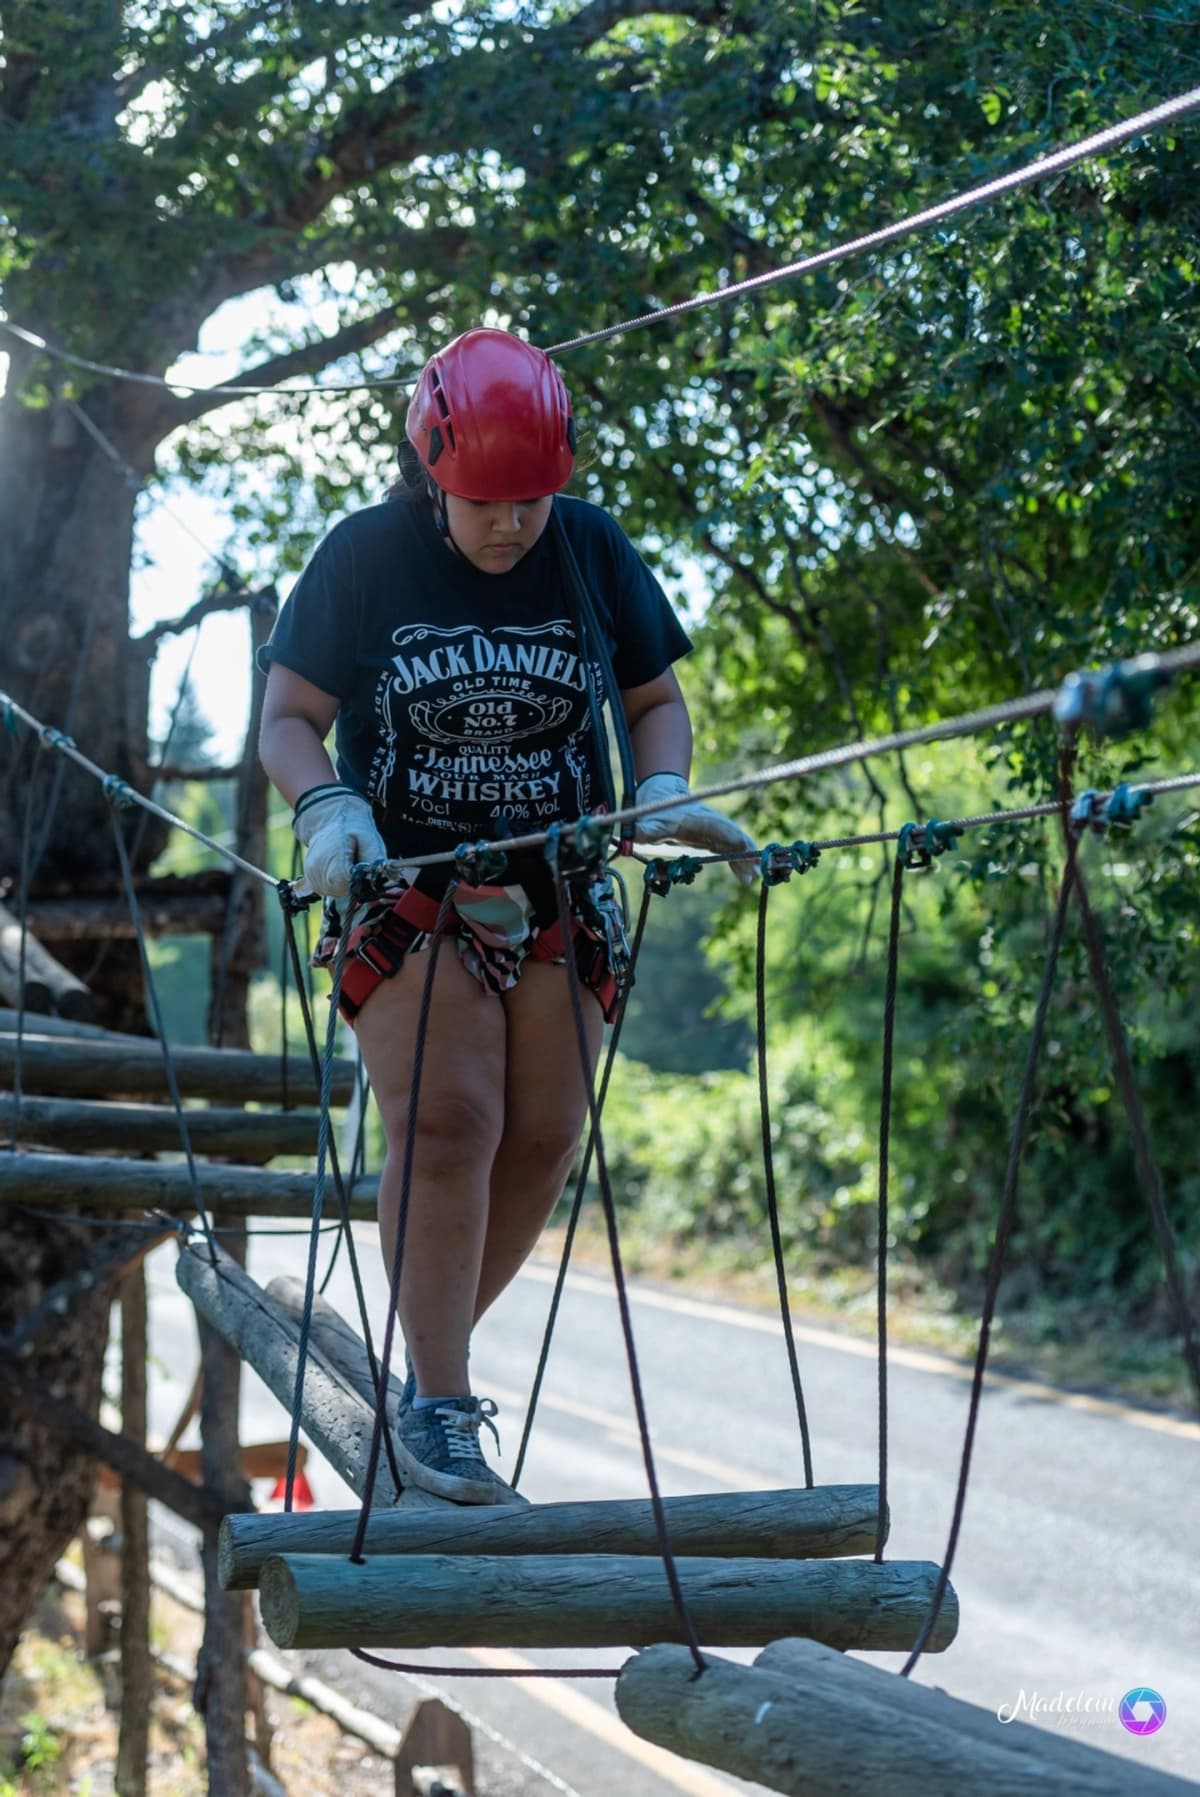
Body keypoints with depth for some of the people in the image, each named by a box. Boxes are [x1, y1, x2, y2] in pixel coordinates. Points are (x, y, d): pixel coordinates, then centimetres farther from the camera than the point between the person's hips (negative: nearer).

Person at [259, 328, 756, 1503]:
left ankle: (436, 1353, 20)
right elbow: (288, 718, -3)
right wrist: (326, 807, -23)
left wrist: (664, 791, -11)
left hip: (553, 896, 3)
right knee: (447, 1123, -18)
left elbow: (656, 699, 9)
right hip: (405, 888, -3)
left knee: (542, 1142, 0)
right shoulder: (364, 557, -6)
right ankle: (435, 1404, -12)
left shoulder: (592, 550, 0)